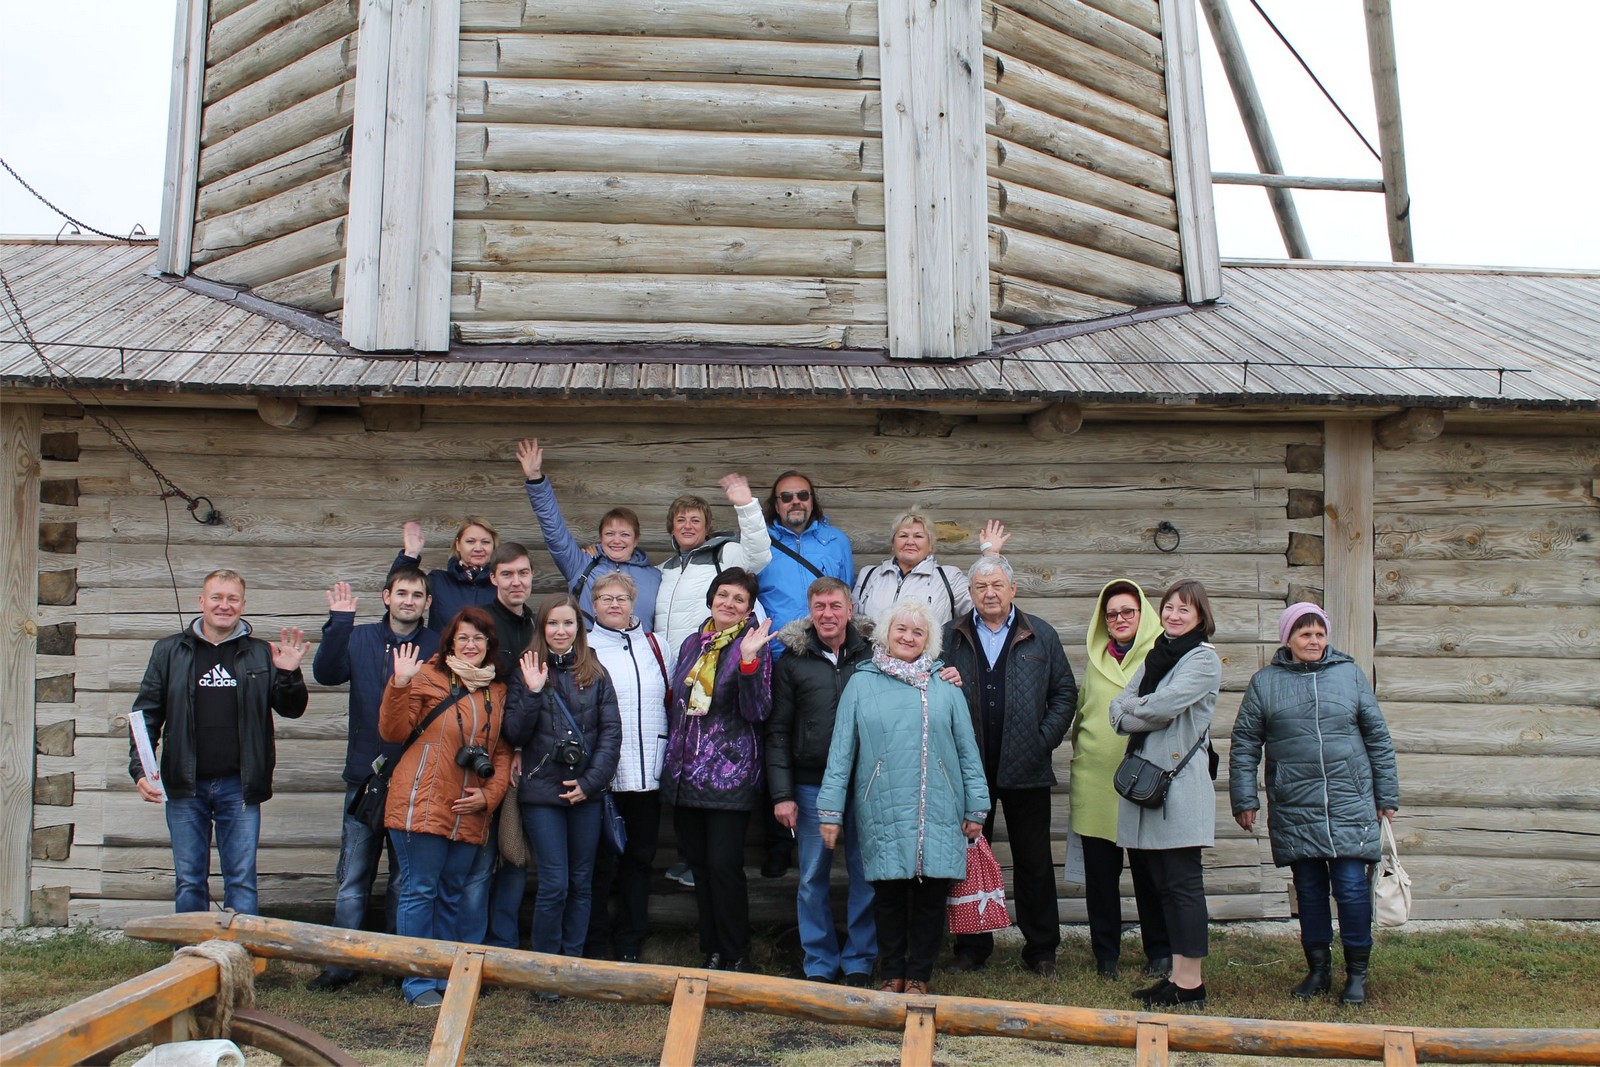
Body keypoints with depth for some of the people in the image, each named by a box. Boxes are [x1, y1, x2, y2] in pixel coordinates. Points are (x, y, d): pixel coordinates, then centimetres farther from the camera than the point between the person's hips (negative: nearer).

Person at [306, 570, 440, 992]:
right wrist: (339, 623, -21)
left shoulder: (438, 648, 1)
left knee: (406, 879, 10)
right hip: (365, 777, 1)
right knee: (353, 879, 4)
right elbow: (326, 672, -12)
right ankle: (341, 963, 12)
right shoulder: (360, 639, 5)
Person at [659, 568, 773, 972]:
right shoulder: (692, 645, 13)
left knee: (724, 865, -8)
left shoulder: (752, 648, -3)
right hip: (685, 772, 6)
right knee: (699, 866, 9)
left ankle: (737, 957, 3)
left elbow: (757, 712, -13)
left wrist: (749, 661, -25)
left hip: (729, 773, -6)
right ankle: (712, 952, 19)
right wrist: (672, 754, 17)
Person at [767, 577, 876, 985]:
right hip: (811, 786, 0)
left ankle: (859, 961, 17)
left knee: (866, 875, 5)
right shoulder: (792, 661, 4)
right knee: (812, 878, 6)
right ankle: (819, 964, 17)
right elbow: (778, 732, 4)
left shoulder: (871, 657, 5)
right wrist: (781, 793, -3)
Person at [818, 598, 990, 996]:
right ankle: (891, 975, 20)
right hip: (883, 812, -1)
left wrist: (975, 808, 6)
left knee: (931, 895, 3)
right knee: (889, 895, 4)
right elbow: (841, 752, 5)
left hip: (938, 814, 1)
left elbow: (968, 751, 9)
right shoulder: (862, 684, 6)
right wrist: (830, 810, 1)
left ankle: (919, 975, 17)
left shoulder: (945, 687, 8)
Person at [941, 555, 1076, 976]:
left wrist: (1045, 739, -3)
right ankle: (972, 947, 19)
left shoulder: (1041, 636, 6)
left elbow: (1065, 692, 7)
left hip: (1025, 769, 0)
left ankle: (1041, 949, 16)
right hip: (969, 769, 1)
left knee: (1034, 862, 6)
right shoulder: (951, 637, 6)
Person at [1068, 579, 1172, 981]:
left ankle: (1159, 953, 17)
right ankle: (1105, 955, 16)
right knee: (1100, 871, 6)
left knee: (1149, 872, 4)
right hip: (1096, 780, 4)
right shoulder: (1096, 661, 15)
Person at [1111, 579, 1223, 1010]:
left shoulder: (1204, 660, -5)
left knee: (1183, 884, -5)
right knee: (1161, 884, 11)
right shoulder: (1154, 657, 18)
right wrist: (1145, 712, -12)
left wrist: (1132, 709, 0)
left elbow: (1162, 707, -18)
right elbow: (1118, 710, 7)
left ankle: (1191, 983, -1)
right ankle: (1176, 975, 17)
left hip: (1181, 784, -8)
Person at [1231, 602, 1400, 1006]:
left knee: (1351, 888, -3)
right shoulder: (1265, 681, 5)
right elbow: (1244, 743, 7)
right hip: (1294, 809, 1)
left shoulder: (1350, 674, 6)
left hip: (1349, 805, -1)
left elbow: (1377, 737, 10)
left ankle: (1357, 973, 11)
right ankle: (1318, 969, 22)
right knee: (1309, 890, 8)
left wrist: (1387, 795, 10)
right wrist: (1244, 799, 3)